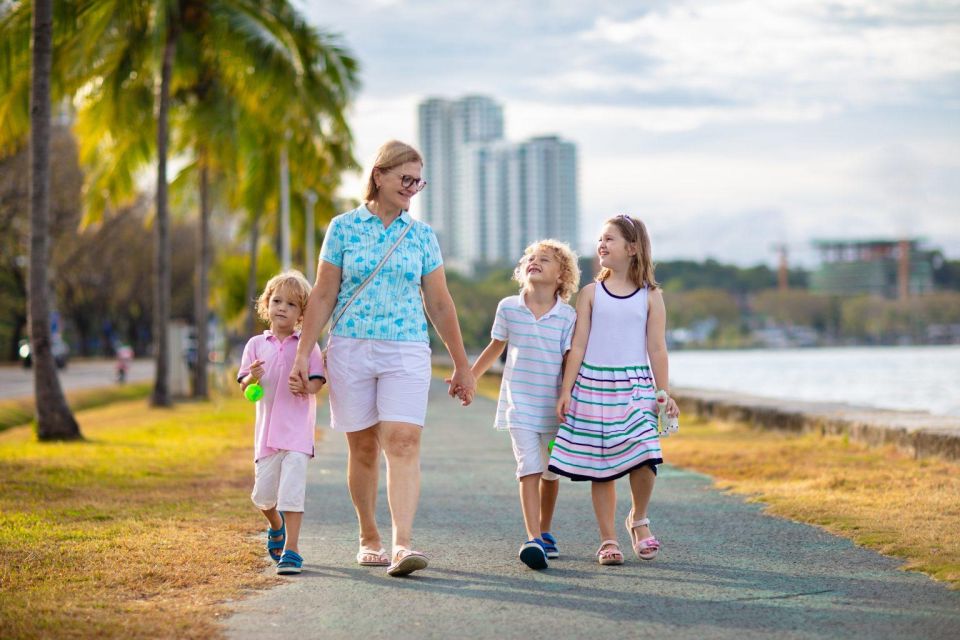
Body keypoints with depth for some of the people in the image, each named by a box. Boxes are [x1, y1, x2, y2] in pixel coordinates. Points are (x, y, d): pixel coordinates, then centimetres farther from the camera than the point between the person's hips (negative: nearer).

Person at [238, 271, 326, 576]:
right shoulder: (256, 344, 9)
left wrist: (306, 386, -24)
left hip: (298, 428, -3)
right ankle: (276, 527, 40)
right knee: (263, 493, 7)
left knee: (292, 488, -14)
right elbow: (244, 387, 6)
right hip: (267, 430, 3)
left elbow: (317, 380, -2)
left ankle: (291, 549, -9)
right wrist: (252, 378, -17)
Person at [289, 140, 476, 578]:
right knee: (363, 448, 5)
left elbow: (439, 304, 13)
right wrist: (303, 353, -1)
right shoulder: (344, 227, 4)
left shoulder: (422, 236, 9)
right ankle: (369, 538, 20)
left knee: (403, 443, -15)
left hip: (407, 352, 0)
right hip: (350, 349, 0)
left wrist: (462, 366, 14)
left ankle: (402, 543, -22)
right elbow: (323, 296, 6)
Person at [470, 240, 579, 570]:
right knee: (529, 468, -14)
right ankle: (533, 540, -21)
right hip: (519, 404, -1)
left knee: (551, 473, 13)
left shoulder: (567, 316, -4)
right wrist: (469, 378, 20)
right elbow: (495, 348, 14)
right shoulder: (508, 308, 1)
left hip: (553, 407, 1)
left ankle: (544, 532, 31)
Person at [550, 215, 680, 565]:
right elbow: (578, 346, 4)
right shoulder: (590, 293, 6)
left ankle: (639, 519, 12)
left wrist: (664, 393, 2)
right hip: (593, 385, 1)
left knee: (644, 458, -15)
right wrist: (566, 391, 0)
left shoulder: (651, 296, 5)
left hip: (635, 386, -1)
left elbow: (657, 348, 6)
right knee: (601, 465, 1)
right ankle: (608, 539, 10)